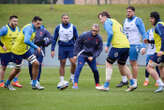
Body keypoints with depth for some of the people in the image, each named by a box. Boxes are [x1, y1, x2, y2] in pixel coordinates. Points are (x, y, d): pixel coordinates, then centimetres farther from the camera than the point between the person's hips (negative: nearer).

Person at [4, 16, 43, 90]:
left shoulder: (33, 29, 3)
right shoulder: (29, 28, -27)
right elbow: (26, 41, -41)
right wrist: (36, 47, -36)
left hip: (25, 50, 8)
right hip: (17, 51, -8)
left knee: (36, 63, -7)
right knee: (17, 69, 6)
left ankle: (34, 84, 1)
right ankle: (7, 83, 32)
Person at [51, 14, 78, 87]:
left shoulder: (73, 27, 4)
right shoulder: (58, 28, 3)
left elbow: (77, 38, 10)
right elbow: (54, 39, 7)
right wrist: (52, 50, 1)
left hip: (71, 48, 0)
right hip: (62, 48, 0)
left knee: (73, 63, -11)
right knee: (62, 64, 2)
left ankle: (72, 77, 11)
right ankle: (62, 80, 8)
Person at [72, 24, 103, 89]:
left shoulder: (99, 39, -4)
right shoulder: (85, 35, -11)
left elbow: (99, 49, 1)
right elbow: (77, 44, -3)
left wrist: (93, 57, -12)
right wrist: (75, 55, -5)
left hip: (91, 57, 2)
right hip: (82, 55, -2)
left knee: (95, 70, -1)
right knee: (79, 67, -19)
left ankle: (97, 84, 20)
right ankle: (75, 83, -21)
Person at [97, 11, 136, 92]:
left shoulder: (107, 22, 1)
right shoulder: (116, 22, 28)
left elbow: (110, 33, -15)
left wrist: (107, 45, -8)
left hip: (118, 45, -8)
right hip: (126, 45, 8)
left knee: (108, 64, 1)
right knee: (122, 65, 22)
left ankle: (106, 86, -1)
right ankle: (132, 84, 19)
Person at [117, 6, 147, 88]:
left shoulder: (138, 20, -6)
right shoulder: (125, 21, 14)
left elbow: (143, 33, -7)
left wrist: (144, 47, -14)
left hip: (134, 45, -7)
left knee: (133, 63, -3)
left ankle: (134, 83, 7)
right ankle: (124, 80, 8)